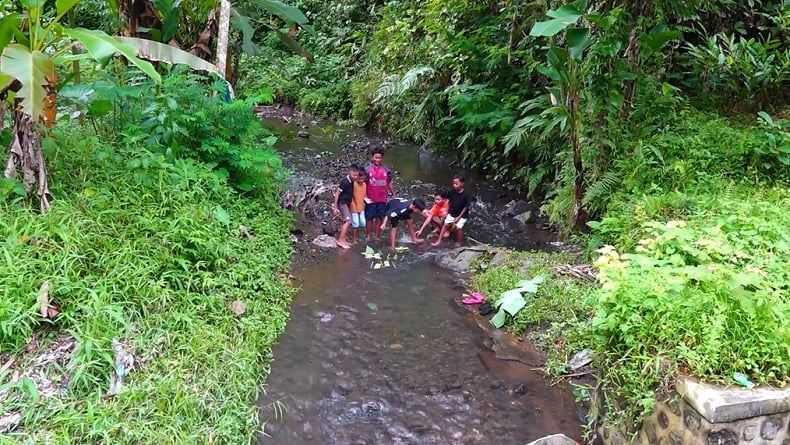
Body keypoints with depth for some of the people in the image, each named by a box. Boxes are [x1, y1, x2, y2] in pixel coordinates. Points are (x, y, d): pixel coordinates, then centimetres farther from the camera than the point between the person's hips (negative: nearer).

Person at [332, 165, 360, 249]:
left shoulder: (352, 181, 1)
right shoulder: (345, 182, -23)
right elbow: (337, 193, -19)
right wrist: (335, 207, -18)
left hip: (347, 203, 9)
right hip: (342, 203, -9)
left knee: (347, 222, 11)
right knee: (348, 221, -17)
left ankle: (343, 239, 19)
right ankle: (340, 241, -15)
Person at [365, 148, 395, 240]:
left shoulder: (386, 169, 2)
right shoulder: (368, 169, -4)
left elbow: (390, 183, 9)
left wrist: (393, 195, 9)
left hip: (382, 199, 2)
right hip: (370, 199, -2)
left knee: (380, 217, 8)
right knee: (369, 218, 3)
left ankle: (376, 236, 18)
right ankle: (368, 237, 11)